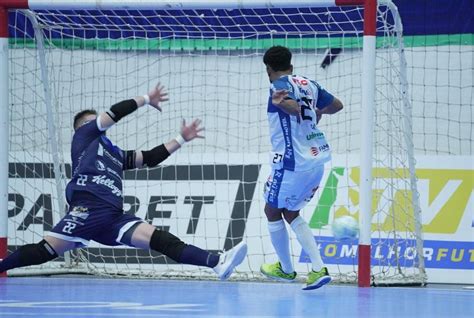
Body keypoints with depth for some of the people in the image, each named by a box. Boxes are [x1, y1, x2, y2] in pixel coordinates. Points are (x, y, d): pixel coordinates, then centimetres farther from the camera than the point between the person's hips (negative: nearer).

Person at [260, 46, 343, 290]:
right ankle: (318, 269, 6)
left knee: (272, 212, 14)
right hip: (318, 158, 8)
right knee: (291, 213, 19)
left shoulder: (279, 86, -10)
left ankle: (286, 269, 26)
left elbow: (295, 109, -28)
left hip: (292, 162, -8)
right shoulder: (309, 84, 13)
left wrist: (278, 101, -42)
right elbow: (337, 105, 25)